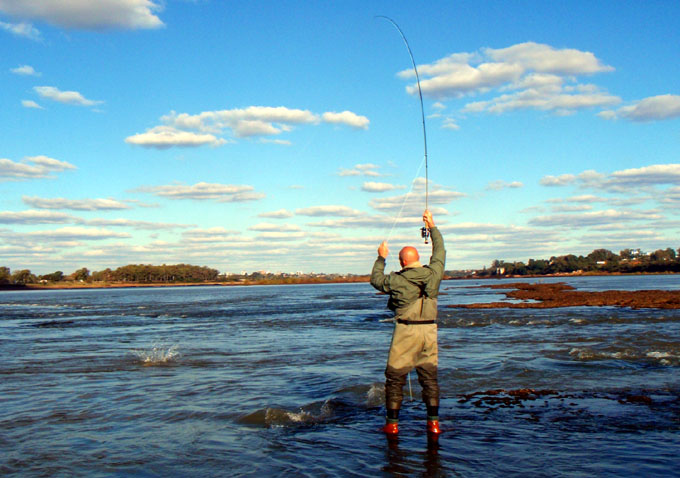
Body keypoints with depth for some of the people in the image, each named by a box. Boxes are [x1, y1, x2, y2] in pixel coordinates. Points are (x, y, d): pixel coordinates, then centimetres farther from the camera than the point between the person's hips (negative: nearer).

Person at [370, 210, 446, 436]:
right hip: (429, 330, 4)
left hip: (406, 330, -4)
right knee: (429, 377, 10)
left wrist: (381, 258, 23)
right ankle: (433, 422, 8)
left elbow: (375, 280, 11)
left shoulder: (397, 280, -8)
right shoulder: (433, 273, 1)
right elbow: (440, 251, 18)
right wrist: (432, 227, 27)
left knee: (395, 377, 6)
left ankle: (392, 423, 8)